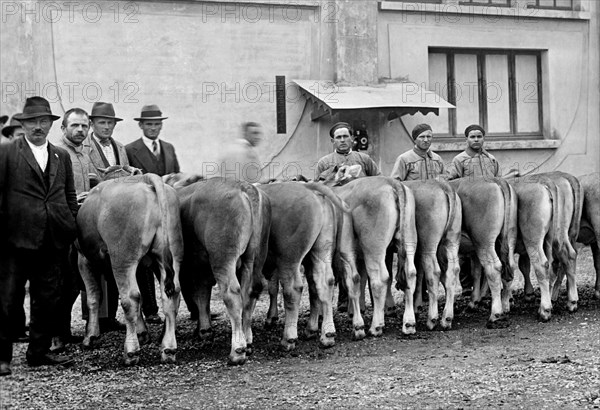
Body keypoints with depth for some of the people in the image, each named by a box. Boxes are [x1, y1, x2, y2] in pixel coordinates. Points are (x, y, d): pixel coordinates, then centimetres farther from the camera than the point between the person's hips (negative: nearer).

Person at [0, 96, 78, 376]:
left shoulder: (61, 157, 14)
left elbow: (70, 196, 17)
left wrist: (71, 228, 8)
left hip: (54, 241, 5)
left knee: (48, 300, 10)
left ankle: (39, 353, 21)